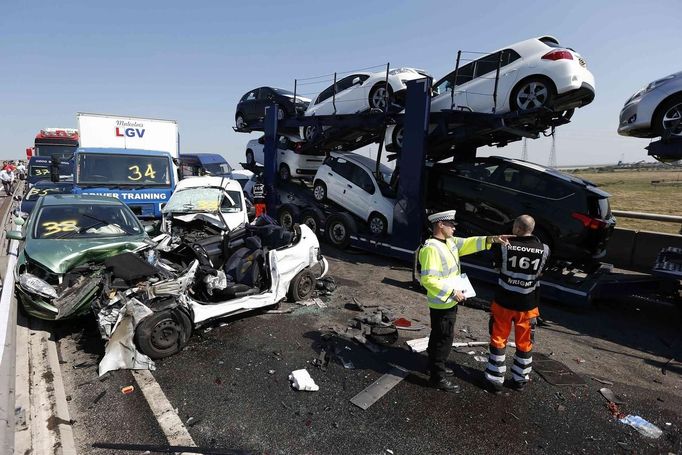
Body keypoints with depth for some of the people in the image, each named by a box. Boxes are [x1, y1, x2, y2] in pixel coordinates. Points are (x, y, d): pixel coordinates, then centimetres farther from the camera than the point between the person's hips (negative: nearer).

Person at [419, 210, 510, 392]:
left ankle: (434, 365, 41)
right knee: (444, 339, 3)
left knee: (439, 336, 23)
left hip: (449, 301, 10)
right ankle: (437, 377, 17)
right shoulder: (431, 248, -26)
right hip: (442, 304, -9)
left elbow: (468, 243, 5)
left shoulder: (450, 241, 4)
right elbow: (428, 279, -30)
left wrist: (491, 239, -9)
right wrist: (452, 292, -26)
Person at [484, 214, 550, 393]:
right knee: (524, 343, 18)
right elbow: (539, 272, 4)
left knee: (498, 340, 13)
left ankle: (495, 380, 21)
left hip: (503, 302, -1)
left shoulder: (504, 246, -17)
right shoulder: (543, 249, -11)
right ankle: (520, 379, 32)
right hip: (527, 305, 2)